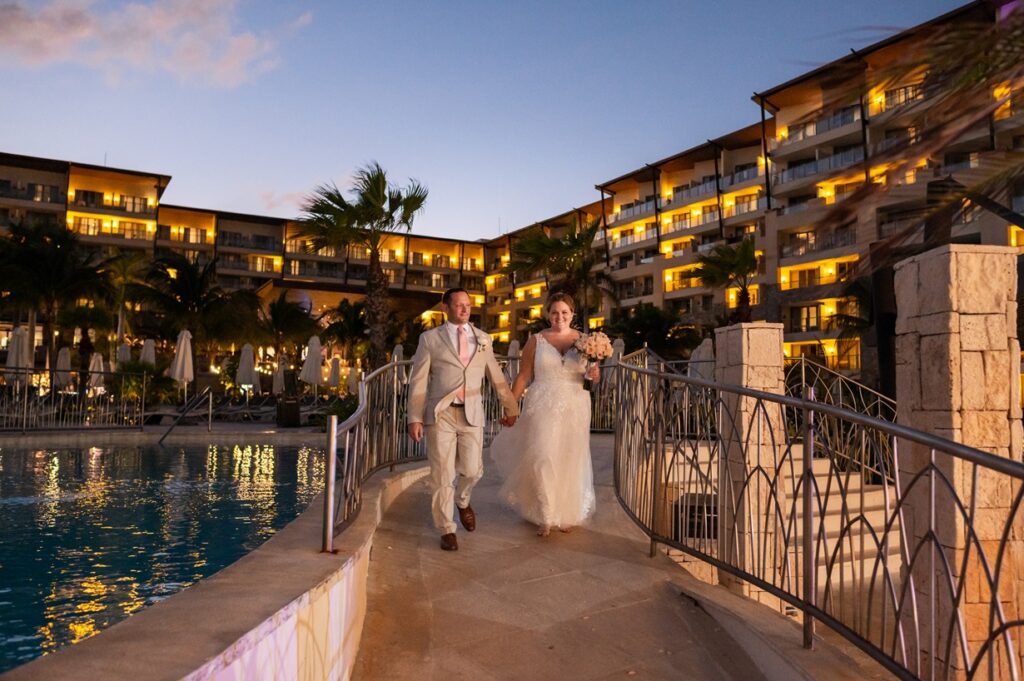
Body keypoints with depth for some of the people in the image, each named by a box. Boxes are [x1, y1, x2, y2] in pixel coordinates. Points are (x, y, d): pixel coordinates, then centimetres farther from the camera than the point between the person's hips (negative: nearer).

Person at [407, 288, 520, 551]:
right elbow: (418, 381, -1)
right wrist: (414, 418, -7)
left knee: (472, 470, 5)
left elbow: (496, 376, 15)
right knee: (442, 474, 2)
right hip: (440, 414, -2)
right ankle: (446, 530, 18)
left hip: (472, 414, 2)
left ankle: (462, 501, 39)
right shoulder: (430, 338, 1)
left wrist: (510, 407, 17)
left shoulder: (482, 339, 9)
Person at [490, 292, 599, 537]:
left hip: (574, 410, 2)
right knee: (543, 460, -7)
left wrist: (594, 374, -14)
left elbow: (595, 376, 9)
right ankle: (545, 517, 10)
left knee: (569, 462, 9)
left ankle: (566, 515, 29)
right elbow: (523, 376, 2)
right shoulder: (536, 340, 1)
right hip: (542, 408, -1)